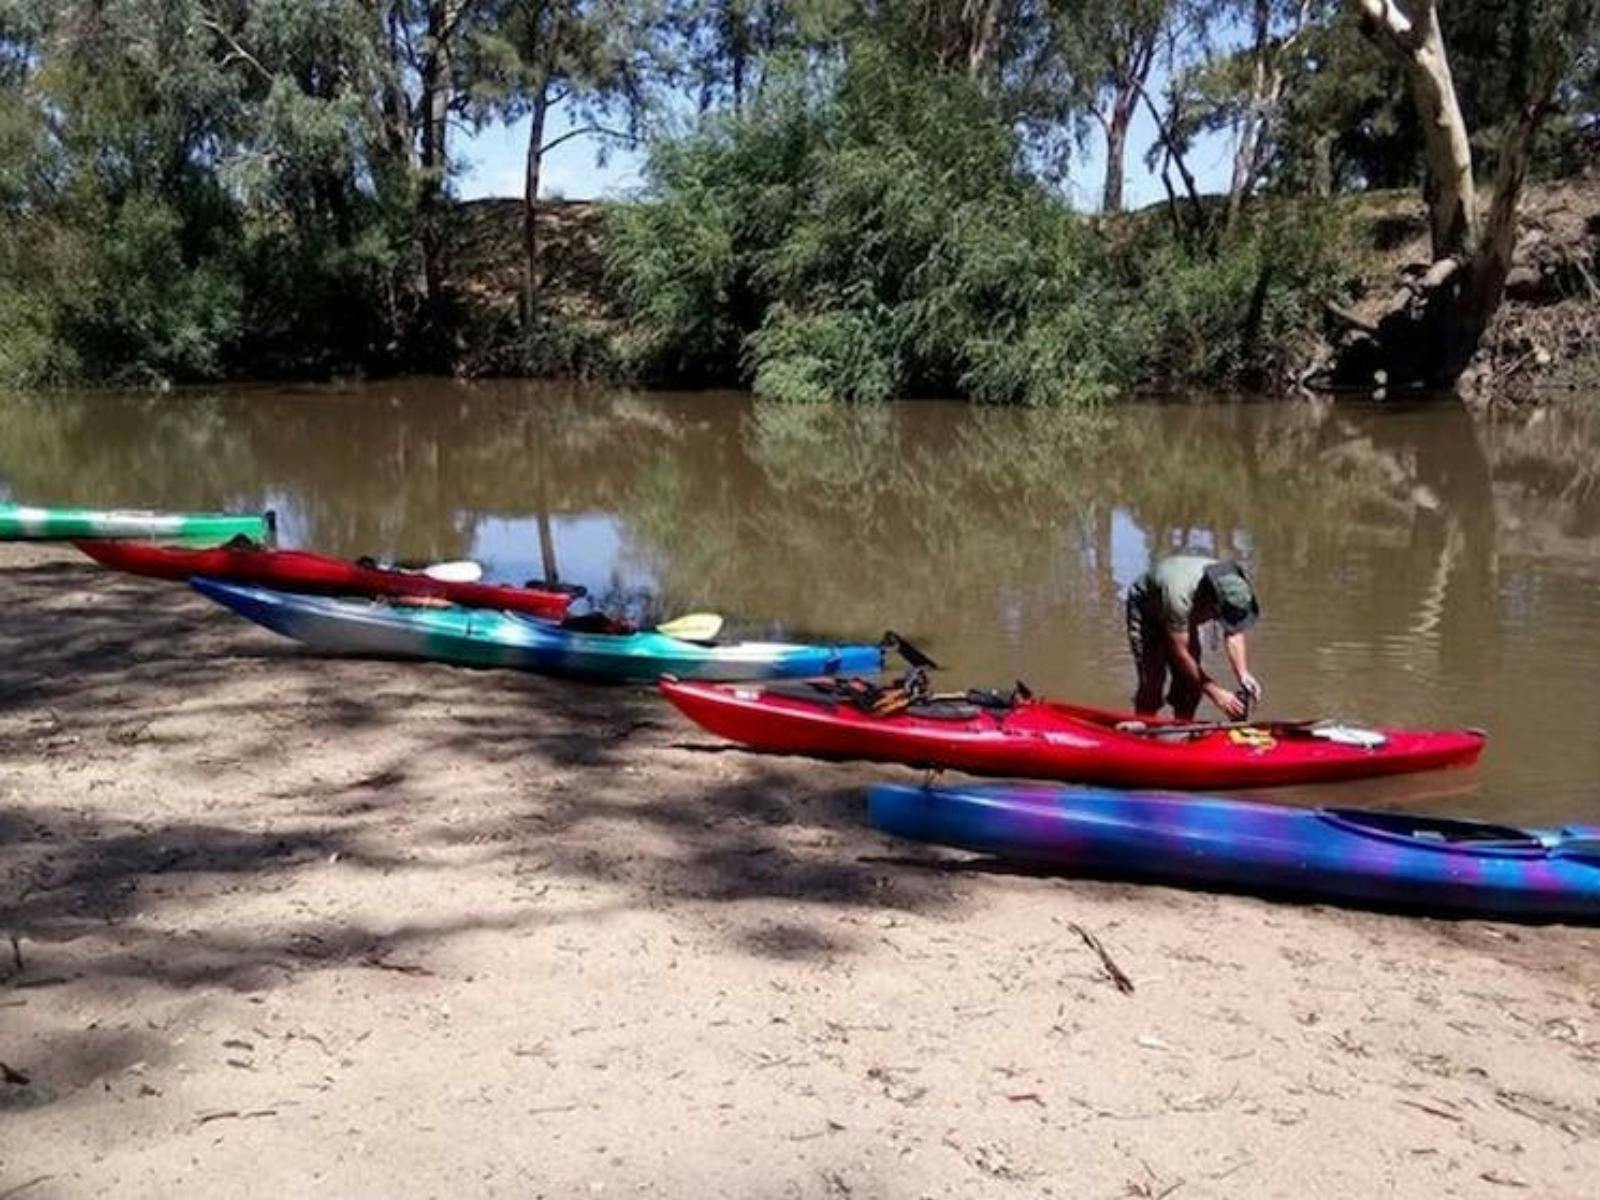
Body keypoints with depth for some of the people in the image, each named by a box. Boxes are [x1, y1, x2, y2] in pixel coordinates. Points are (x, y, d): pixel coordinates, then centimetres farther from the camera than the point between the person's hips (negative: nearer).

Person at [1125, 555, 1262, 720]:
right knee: (1153, 677, -19)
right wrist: (1216, 694, -38)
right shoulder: (1179, 596, -44)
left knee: (1191, 679, -6)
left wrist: (1243, 675, -30)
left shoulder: (1232, 589, -28)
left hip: (1184, 614, 6)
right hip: (1145, 611, -5)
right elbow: (1180, 653, -37)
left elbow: (1233, 634, -14)